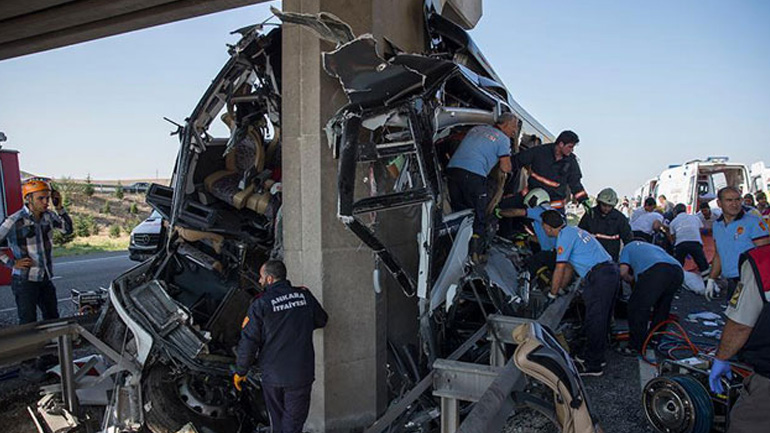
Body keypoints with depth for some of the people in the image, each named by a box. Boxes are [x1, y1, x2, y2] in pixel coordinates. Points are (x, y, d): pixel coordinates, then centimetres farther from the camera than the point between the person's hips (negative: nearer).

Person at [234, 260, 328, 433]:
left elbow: (248, 341, -10)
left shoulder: (260, 304, -11)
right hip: (300, 374, 1)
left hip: (272, 375, -1)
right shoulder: (304, 295, -2)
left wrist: (240, 372, 3)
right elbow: (321, 320, 13)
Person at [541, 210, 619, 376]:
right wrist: (560, 289, 27)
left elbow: (560, 269, -10)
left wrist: (552, 294, 1)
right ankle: (597, 357, 29)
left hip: (599, 276, -10)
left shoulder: (565, 235, -9)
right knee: (602, 318, 17)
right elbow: (569, 267, 26)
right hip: (611, 271, 10)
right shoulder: (573, 231, 22)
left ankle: (593, 366, 5)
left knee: (593, 321, -3)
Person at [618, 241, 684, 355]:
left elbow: (623, 272, 14)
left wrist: (631, 279, 35)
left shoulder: (628, 247, 32)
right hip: (678, 270, 6)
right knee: (662, 308, 26)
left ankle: (636, 347, 8)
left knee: (637, 308, 5)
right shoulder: (655, 247, 46)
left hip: (654, 270, -6)